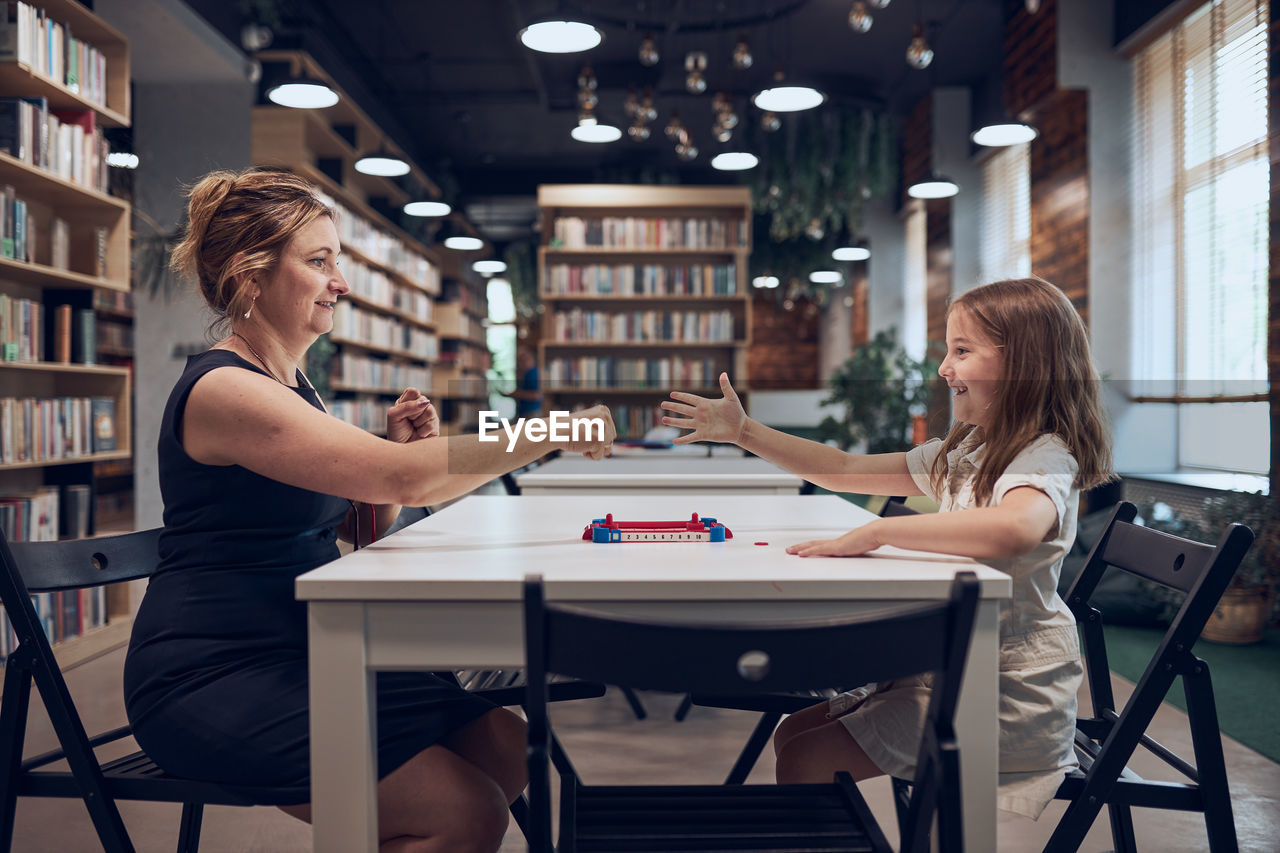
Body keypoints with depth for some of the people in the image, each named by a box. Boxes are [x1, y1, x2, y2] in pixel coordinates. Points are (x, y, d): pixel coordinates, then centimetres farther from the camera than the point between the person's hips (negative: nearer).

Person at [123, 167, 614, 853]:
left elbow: (362, 527, 15)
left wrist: (399, 448, -4)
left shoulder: (289, 381, 13)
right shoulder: (223, 390, -18)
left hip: (295, 659, 10)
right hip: (212, 685, -9)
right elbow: (402, 479, -28)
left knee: (505, 745, 1)